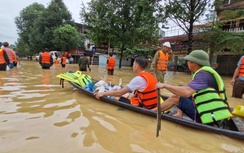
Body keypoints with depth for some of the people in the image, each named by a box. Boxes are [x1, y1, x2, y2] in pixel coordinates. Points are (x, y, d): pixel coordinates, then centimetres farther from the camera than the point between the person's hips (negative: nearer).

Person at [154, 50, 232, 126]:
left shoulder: (203, 74, -19)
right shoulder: (205, 72, 12)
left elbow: (186, 92, -34)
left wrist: (165, 85, -23)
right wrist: (180, 112, 7)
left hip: (209, 118, -9)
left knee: (174, 98, -6)